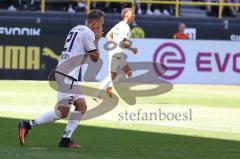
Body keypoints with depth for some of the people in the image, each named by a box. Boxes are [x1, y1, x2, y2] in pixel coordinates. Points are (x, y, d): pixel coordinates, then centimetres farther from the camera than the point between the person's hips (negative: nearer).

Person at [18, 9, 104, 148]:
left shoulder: (76, 29, 20)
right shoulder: (88, 33, -9)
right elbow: (95, 57, -4)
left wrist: (95, 39, 20)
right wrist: (97, 40, 8)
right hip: (67, 75, -10)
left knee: (82, 107, 10)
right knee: (62, 112, -11)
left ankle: (66, 139, 6)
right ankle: (28, 125, -12)